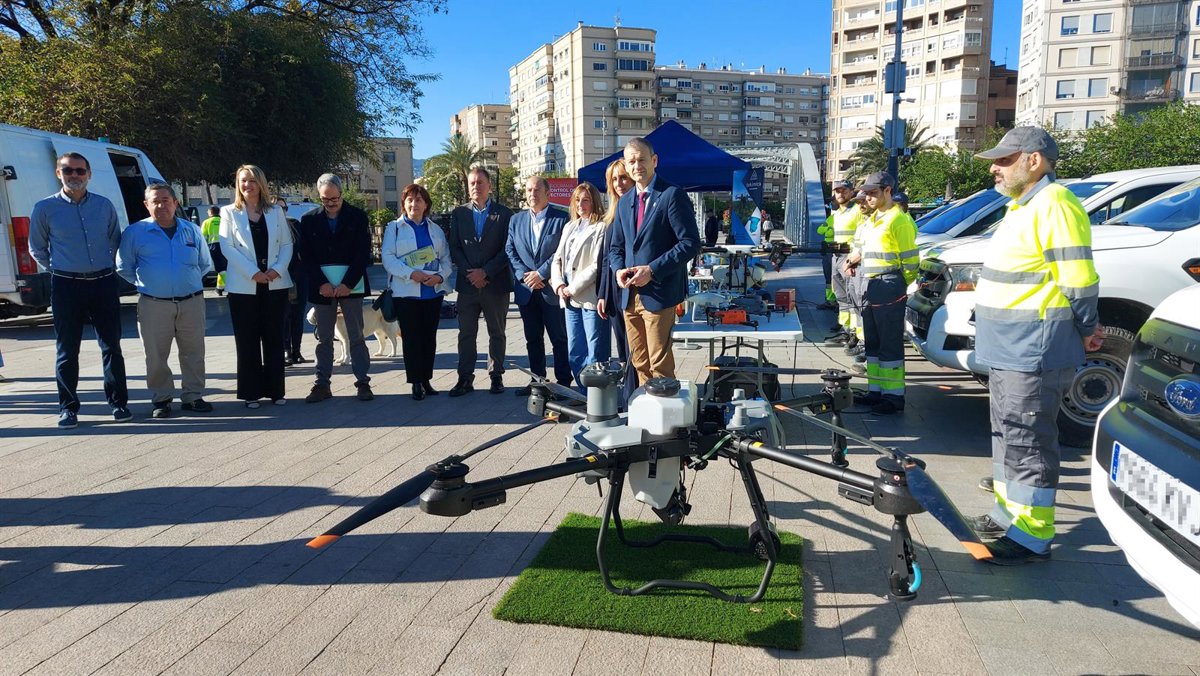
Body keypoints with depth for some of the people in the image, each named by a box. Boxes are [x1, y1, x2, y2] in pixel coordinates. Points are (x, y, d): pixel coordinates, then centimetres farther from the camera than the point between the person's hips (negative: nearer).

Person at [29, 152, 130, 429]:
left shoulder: (105, 205, 6)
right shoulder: (45, 208, 2)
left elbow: (115, 240, 19)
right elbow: (37, 249, 13)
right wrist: (58, 270, 10)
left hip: (104, 282, 1)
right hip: (66, 286, -1)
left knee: (112, 346, 4)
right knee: (67, 350, 4)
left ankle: (118, 402, 13)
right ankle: (68, 407, 13)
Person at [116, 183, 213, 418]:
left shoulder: (192, 230, 10)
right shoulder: (135, 232, 2)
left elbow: (205, 264, 21)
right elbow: (123, 267, 10)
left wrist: (191, 281, 12)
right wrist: (144, 283, 5)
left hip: (192, 302, 2)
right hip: (154, 304, -2)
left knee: (193, 352, 6)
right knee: (156, 355, 3)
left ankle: (193, 396, 17)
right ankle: (161, 399, 15)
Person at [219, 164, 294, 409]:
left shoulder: (276, 211, 10)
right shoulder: (229, 212, 5)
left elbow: (287, 244, 6)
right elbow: (227, 247, -4)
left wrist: (278, 269, -11)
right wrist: (253, 272, -14)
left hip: (275, 285, 2)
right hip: (244, 286, -1)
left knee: (274, 338, 5)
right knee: (247, 341, 2)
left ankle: (275, 390, 12)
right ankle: (251, 392, 9)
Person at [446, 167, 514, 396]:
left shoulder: (503, 213, 3)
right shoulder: (458, 213, 10)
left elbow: (507, 249, -3)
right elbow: (454, 248, 6)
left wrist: (485, 272, -11)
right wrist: (470, 273, -8)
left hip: (495, 283, -2)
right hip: (467, 283, 2)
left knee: (497, 333, 7)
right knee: (466, 333, 3)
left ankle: (496, 376, 16)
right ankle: (465, 378, 9)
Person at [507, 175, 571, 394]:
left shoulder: (561, 218, -3)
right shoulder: (516, 220, 12)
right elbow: (510, 251, 7)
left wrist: (541, 274, -13)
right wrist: (524, 275, -7)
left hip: (551, 288, -4)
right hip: (526, 290, 5)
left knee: (559, 339, 2)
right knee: (533, 339, 12)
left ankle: (563, 382, 10)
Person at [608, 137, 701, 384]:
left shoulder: (672, 195, -7)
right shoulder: (625, 202, 16)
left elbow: (691, 242, -13)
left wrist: (652, 270, -18)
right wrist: (618, 269, -1)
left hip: (658, 294, -7)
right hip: (630, 295, 7)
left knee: (660, 365, -6)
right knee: (639, 363, 12)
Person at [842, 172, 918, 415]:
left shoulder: (898, 220, -9)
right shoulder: (870, 221, 18)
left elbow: (910, 260, -10)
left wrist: (898, 286, -1)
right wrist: (854, 262, 6)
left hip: (888, 288, -9)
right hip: (869, 287, 9)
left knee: (890, 344, -6)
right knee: (872, 343, 12)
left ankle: (893, 397, -2)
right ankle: (876, 391, 19)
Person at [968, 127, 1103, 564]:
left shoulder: (1054, 205, -16)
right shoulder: (1023, 206, 18)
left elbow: (1079, 280, -18)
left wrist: (1086, 329, -6)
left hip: (1033, 352, -11)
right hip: (1007, 350, 11)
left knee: (1028, 443, -4)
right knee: (1008, 434, 19)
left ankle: (1032, 536, 5)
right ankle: (1008, 513, 32)